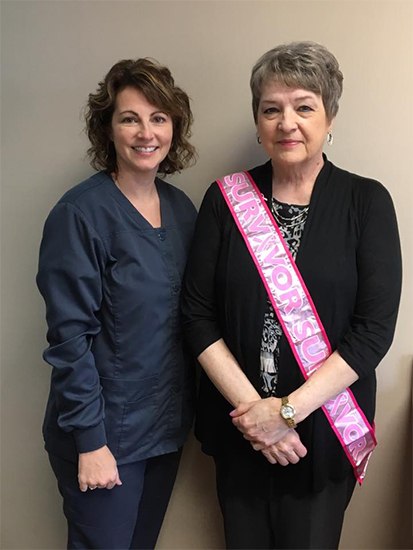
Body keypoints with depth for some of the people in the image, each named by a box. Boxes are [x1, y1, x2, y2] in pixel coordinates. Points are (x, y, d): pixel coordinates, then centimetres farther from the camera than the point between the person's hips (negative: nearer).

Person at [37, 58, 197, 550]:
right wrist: (90, 439, -16)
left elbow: (189, 314, 8)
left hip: (168, 423, 6)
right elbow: (69, 336, -17)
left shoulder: (181, 208, 2)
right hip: (106, 432, -6)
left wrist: (189, 407, 6)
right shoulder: (80, 214, -17)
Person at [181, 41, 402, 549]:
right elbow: (197, 314, -4)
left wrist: (289, 411, -16)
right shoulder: (226, 199, -3)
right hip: (238, 427, 2)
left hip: (325, 427, -1)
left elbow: (375, 328, -12)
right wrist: (250, 407, -13)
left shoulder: (367, 202, -7)